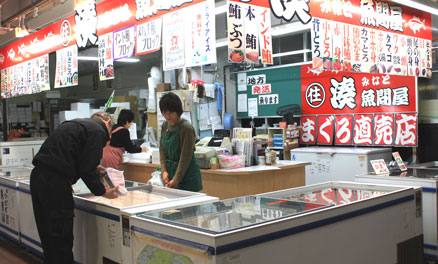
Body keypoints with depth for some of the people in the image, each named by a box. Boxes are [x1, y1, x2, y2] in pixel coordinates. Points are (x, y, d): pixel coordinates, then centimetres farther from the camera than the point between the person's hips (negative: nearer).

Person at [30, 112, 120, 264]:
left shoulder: (76, 124, 21)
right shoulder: (98, 131, -6)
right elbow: (87, 169, -13)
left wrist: (92, 168, 30)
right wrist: (102, 192, 0)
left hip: (38, 177, 9)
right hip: (55, 183, -9)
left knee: (48, 237, 19)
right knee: (62, 239, 0)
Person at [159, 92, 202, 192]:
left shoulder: (186, 128, -15)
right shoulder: (165, 126, 8)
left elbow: (186, 157, -16)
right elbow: (162, 151, 10)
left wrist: (176, 179, -16)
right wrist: (164, 171, -3)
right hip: (171, 170, 6)